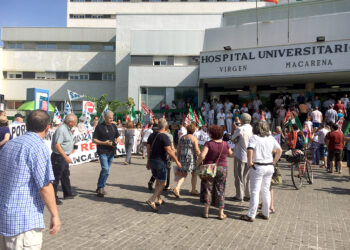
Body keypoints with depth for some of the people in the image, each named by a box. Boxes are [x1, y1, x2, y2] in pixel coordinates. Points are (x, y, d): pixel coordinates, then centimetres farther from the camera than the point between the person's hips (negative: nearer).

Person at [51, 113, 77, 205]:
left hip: (64, 157, 11)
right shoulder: (61, 129, -21)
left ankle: (67, 193, 35)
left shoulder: (68, 129, 11)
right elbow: (57, 145, -27)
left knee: (65, 175, 21)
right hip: (58, 156, -10)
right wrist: (66, 157, -29)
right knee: (56, 177, -3)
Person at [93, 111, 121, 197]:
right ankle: (100, 188, -4)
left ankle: (100, 188, 22)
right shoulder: (99, 127, -4)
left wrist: (116, 141, -5)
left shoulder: (114, 126, 11)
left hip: (111, 151, 6)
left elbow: (118, 137, 18)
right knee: (105, 169, -17)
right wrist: (104, 143, -17)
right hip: (103, 151, -5)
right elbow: (94, 140, -6)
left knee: (106, 170, 10)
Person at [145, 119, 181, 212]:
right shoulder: (164, 137, -16)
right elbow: (169, 151, -19)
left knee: (158, 180, 20)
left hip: (152, 160, 8)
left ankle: (158, 199, 28)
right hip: (160, 161, -8)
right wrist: (177, 161, -11)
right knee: (162, 183, 0)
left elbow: (148, 149, 9)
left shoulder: (152, 135, 7)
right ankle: (151, 200, -9)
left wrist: (148, 161, 17)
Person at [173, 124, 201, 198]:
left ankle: (177, 188, -11)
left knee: (183, 175, 9)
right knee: (194, 174, 16)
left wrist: (178, 158, 15)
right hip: (191, 158, -4)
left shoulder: (182, 138, 5)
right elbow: (197, 150, -13)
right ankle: (193, 190, 25)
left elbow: (178, 149, 7)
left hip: (182, 158, 4)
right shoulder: (194, 138, -9)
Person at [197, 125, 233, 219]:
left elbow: (202, 156, -26)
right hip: (222, 169, 3)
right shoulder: (225, 144, -5)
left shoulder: (209, 144, -16)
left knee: (207, 189, 10)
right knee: (220, 190, 11)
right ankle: (221, 213, 14)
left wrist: (197, 164, -10)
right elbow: (231, 154, 11)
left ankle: (206, 212, 14)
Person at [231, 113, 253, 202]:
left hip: (240, 155, -5)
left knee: (239, 176, 5)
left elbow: (233, 139, -3)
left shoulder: (240, 129, -15)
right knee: (247, 176, 15)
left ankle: (239, 196, 9)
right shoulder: (253, 129, 1)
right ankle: (248, 195, 21)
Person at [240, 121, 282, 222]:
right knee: (266, 191, 16)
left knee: (255, 192, -1)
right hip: (269, 167, 6)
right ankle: (266, 213, 25)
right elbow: (279, 150, 9)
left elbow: (250, 150, -25)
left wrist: (250, 161, -13)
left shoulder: (254, 138, -10)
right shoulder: (271, 138, 8)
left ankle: (251, 215, 3)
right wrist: (274, 162, 13)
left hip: (258, 167, -6)